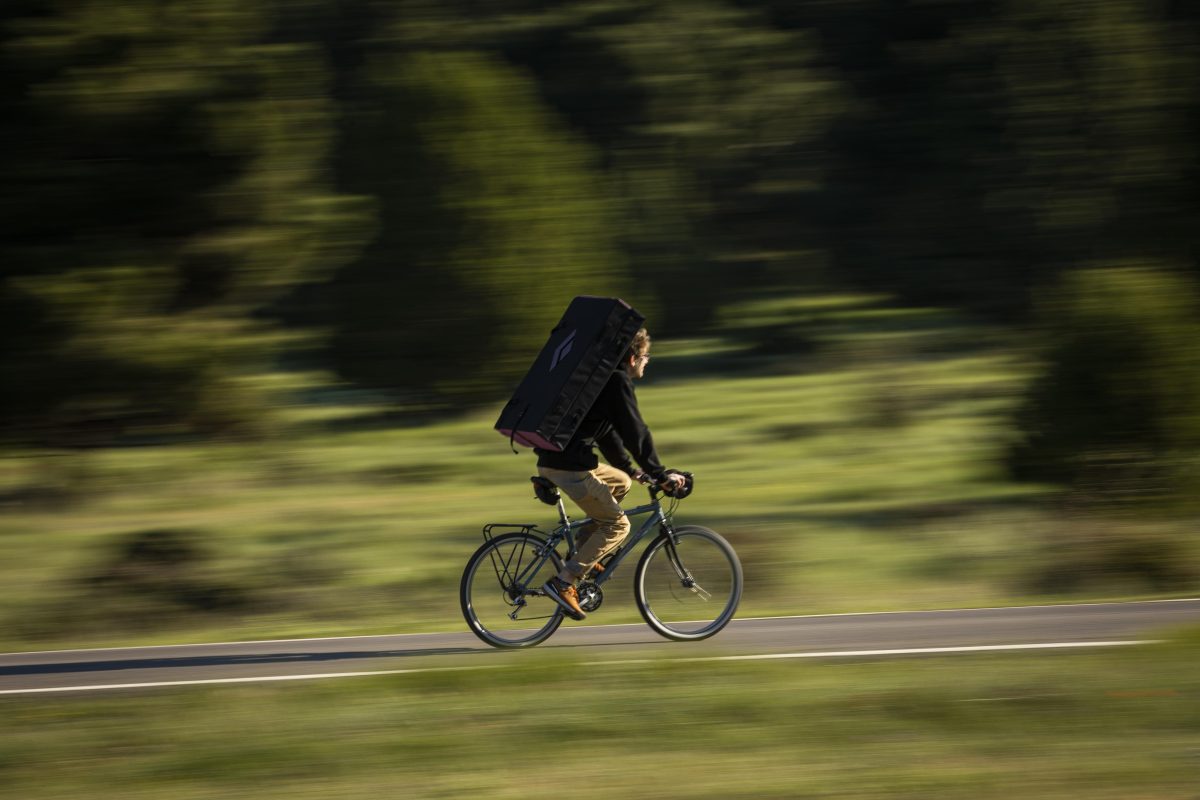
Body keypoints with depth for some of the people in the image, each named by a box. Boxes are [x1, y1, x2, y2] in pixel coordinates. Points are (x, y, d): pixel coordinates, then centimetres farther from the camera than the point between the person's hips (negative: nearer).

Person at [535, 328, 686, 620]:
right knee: (617, 524, -3)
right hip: (569, 466, -10)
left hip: (552, 460, 10)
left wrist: (631, 468, 33)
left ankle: (582, 552, 18)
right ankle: (563, 582, -10)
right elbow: (636, 433, -11)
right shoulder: (618, 382, -8)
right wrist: (661, 475, -6)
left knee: (621, 482, 26)